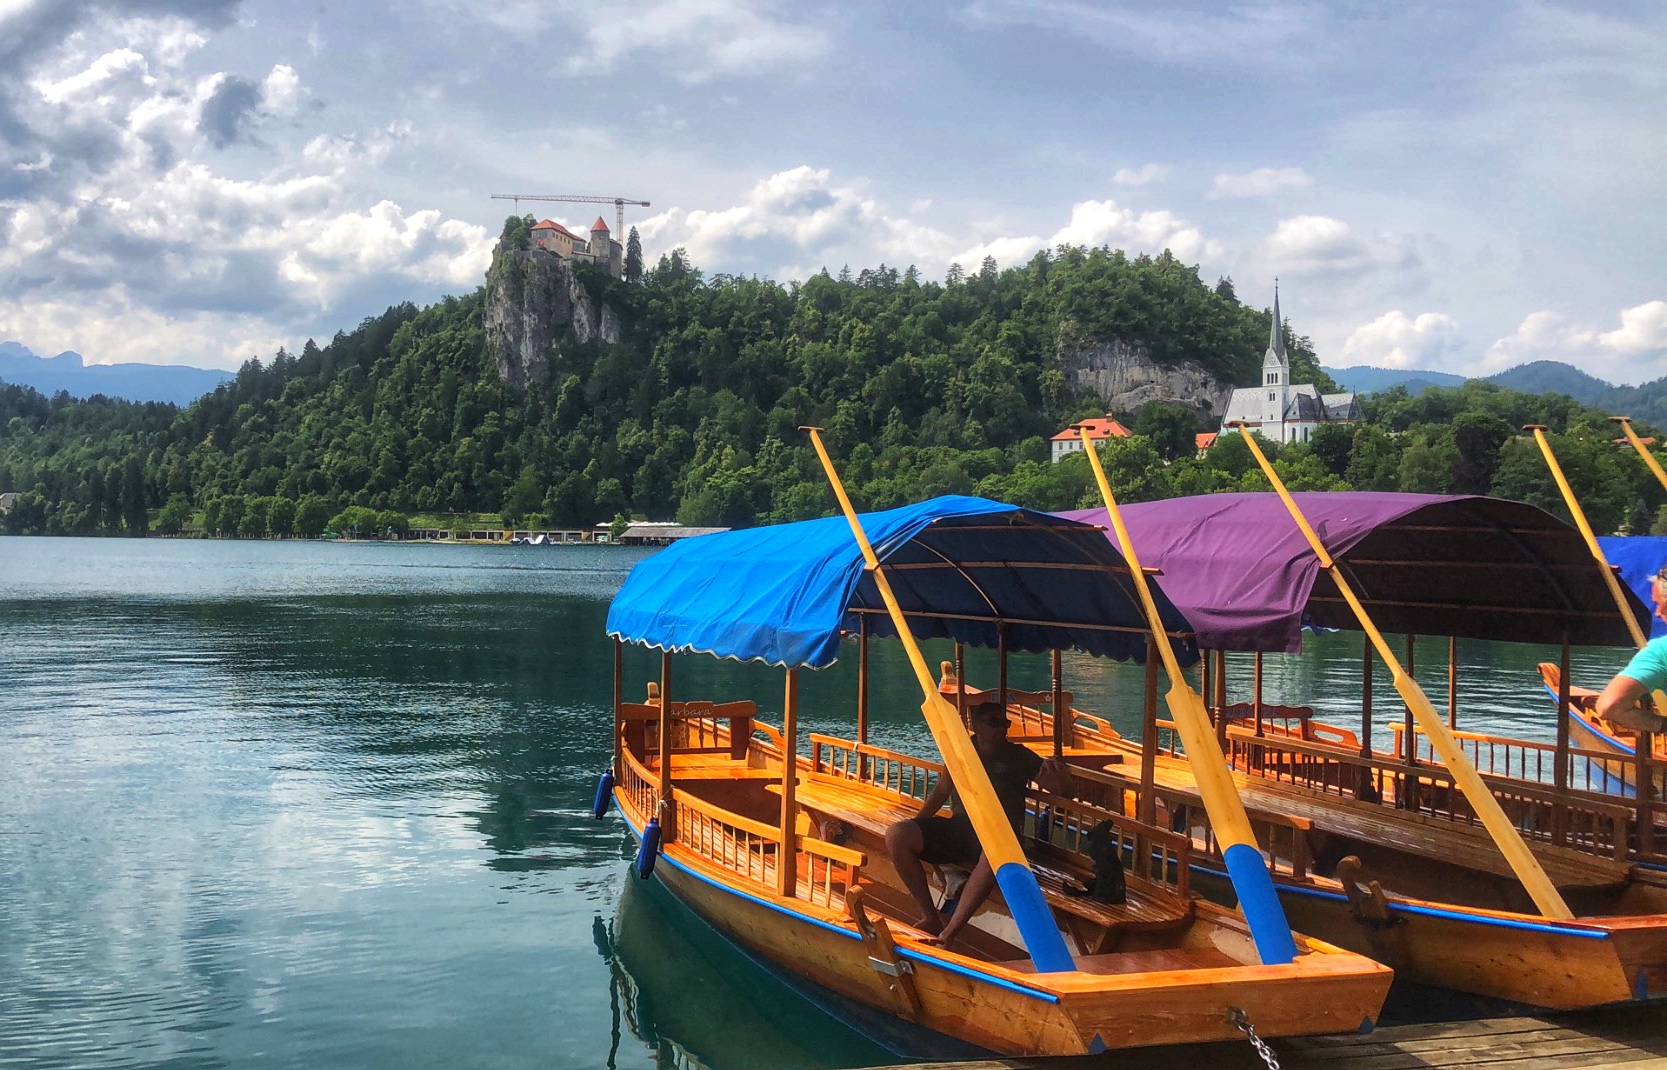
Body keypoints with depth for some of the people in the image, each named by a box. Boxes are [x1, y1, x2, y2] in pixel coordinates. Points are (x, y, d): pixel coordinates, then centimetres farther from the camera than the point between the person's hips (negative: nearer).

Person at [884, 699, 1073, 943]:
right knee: (896, 835, -21)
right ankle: (930, 916, -16)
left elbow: (1062, 790, 9)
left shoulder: (1019, 756, 11)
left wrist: (1061, 777, -16)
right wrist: (916, 825, 13)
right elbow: (943, 789, 25)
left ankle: (948, 933, -41)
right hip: (958, 826, 3)